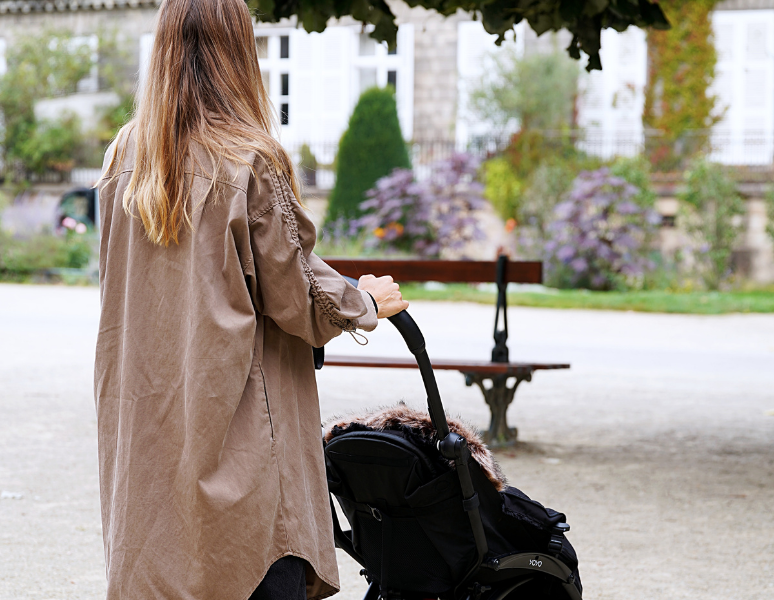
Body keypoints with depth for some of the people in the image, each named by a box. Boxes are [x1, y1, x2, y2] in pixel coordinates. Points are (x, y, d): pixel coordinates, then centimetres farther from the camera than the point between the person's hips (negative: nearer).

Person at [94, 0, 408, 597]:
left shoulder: (124, 159, 5)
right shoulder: (251, 162, -11)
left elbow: (118, 288, 11)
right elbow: (294, 297, -8)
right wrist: (367, 301, 10)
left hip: (143, 419, 6)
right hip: (237, 423, -6)